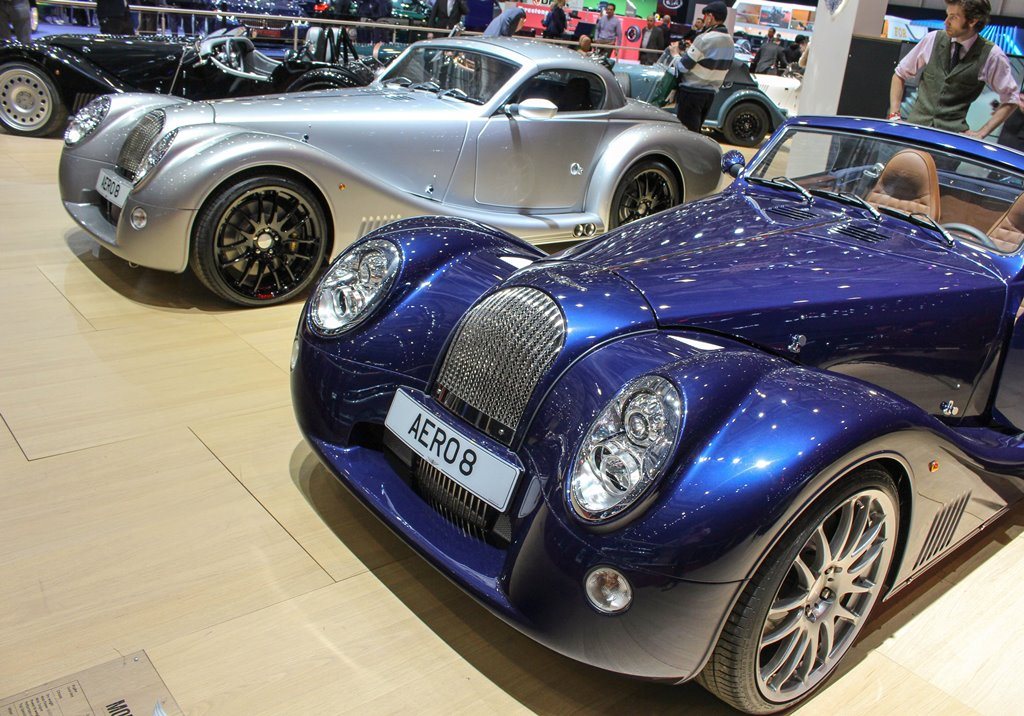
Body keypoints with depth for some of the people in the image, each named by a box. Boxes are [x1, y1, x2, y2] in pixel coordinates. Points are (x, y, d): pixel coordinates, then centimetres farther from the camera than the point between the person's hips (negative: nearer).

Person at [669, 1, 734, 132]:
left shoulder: (705, 39, -17)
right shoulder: (730, 42, 8)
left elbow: (683, 66, -14)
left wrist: (675, 53, 5)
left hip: (691, 92, -8)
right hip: (710, 93, 8)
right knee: (695, 130, 15)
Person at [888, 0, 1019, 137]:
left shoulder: (991, 55, -2)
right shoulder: (933, 39, 3)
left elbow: (1010, 99, 7)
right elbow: (900, 74, 14)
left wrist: (981, 133, -2)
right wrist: (894, 114, 3)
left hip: (953, 131, -2)